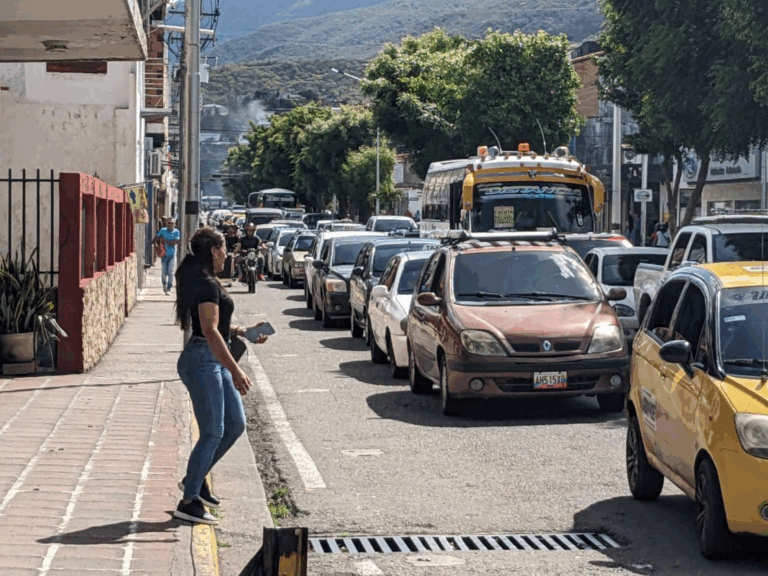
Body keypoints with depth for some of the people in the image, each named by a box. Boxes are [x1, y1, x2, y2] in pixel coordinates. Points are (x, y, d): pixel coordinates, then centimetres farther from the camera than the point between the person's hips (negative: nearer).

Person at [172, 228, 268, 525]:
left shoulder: (206, 282, 14)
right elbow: (210, 332, -25)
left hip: (214, 363, 10)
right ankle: (188, 502, 1)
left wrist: (243, 332, 18)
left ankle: (195, 478, 23)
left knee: (235, 424, 13)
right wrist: (235, 371, -27)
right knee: (213, 433, -6)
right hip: (202, 361, -10)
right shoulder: (207, 285, -18)